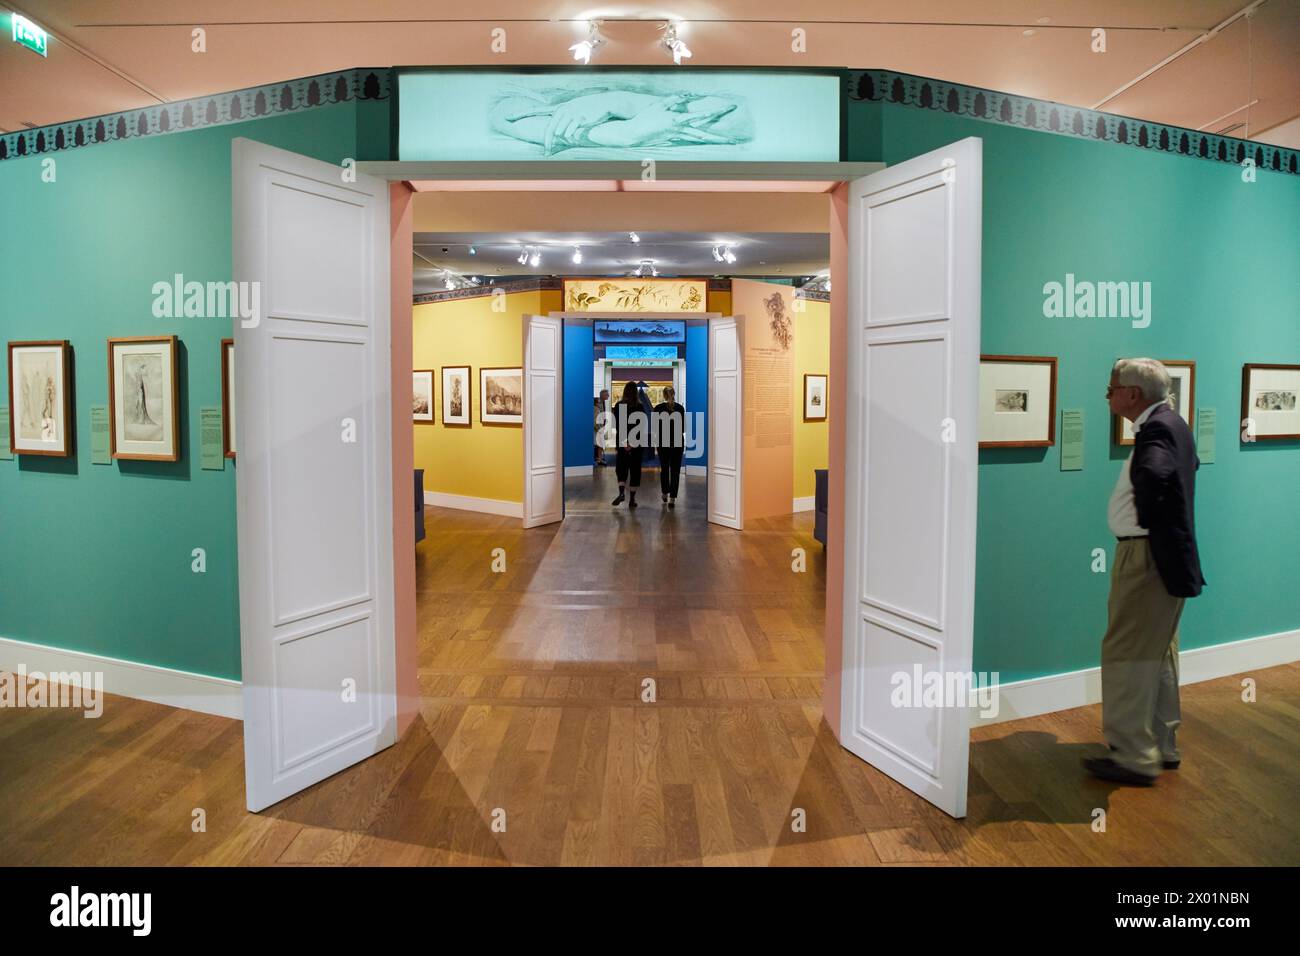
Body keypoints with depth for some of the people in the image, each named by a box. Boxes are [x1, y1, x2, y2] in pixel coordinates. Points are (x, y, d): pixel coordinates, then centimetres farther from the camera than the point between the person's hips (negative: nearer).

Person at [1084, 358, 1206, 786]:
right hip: (1162, 557, 11)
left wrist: (1146, 518, -21)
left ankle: (1134, 758, 5)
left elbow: (1153, 473, -38)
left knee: (1127, 654, -3)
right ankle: (1161, 746, 31)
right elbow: (1188, 465, 31)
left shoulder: (1157, 429, -19)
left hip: (1147, 558, -11)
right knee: (1158, 655, 18)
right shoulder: (1170, 423, 12)